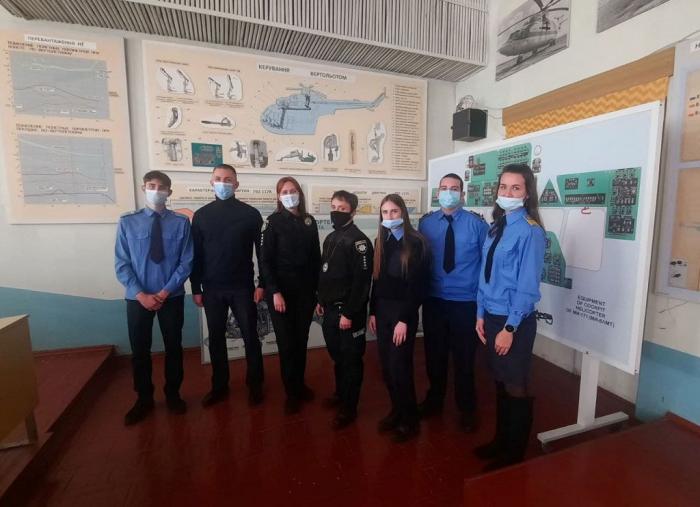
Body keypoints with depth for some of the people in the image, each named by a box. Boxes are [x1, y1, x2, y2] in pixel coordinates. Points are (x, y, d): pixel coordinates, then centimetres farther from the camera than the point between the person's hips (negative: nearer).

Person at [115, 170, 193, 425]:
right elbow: (121, 265, -4)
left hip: (172, 296, 0)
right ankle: (144, 399, 34)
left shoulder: (181, 223, -5)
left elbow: (186, 263, -7)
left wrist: (165, 292, -14)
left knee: (173, 347, 13)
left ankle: (173, 394, 33)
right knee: (139, 350, 13)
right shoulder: (127, 222, -3)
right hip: (137, 298, 1)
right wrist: (141, 295, -13)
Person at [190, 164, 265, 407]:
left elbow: (262, 251, -1)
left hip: (242, 287, -2)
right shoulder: (201, 215, 4)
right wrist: (196, 288, 4)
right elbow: (195, 254, 6)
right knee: (216, 338, 12)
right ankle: (219, 385, 29)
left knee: (250, 337, 5)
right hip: (212, 289, 3)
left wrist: (262, 284, -6)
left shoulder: (250, 214, -3)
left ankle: (255, 384, 23)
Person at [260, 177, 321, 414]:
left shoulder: (310, 221, 7)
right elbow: (265, 260, -8)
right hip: (281, 290, -3)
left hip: (306, 290, 4)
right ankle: (291, 392, 21)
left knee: (302, 340, 14)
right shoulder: (273, 221, -5)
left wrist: (317, 288, 5)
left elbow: (315, 257, 8)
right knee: (287, 342, 5)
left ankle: (300, 384, 33)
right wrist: (274, 292, -15)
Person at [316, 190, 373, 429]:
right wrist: (321, 300, 17)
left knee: (351, 359, 5)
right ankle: (341, 394, 39)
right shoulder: (331, 238, 12)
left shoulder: (358, 240, -15)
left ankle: (349, 407, 20)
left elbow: (362, 281, -19)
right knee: (337, 355, 20)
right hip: (330, 309, 8)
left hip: (348, 311, -8)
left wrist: (349, 313, -19)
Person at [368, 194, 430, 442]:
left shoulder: (415, 243, -10)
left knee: (399, 367, 0)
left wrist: (404, 319, -16)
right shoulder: (381, 242, 9)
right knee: (386, 367, 11)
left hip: (403, 312, -6)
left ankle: (410, 420, 21)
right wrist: (372, 312, 9)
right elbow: (376, 280, 11)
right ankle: (396, 410, 31)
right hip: (382, 311, 6)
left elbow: (417, 285, -13)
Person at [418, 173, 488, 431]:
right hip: (433, 300, 2)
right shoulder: (425, 223, 0)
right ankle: (434, 400, 43)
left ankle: (466, 409, 38)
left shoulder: (477, 223, -7)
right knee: (434, 355, 18)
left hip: (466, 302, -2)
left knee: (464, 358, 13)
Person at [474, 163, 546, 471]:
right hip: (492, 316, 6)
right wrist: (481, 314, 6)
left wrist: (510, 327, -16)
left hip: (515, 321, -6)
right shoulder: (495, 227, 7)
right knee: (500, 382, 20)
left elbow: (528, 285, -17)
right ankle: (501, 440, 41)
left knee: (515, 387, 11)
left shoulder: (530, 231, -15)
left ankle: (514, 454, 33)